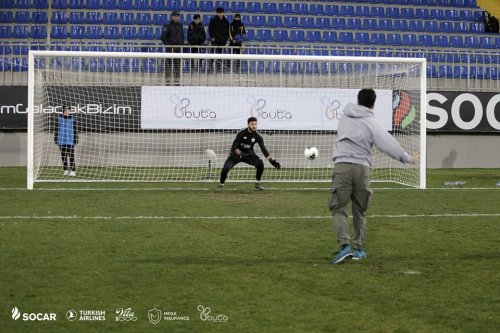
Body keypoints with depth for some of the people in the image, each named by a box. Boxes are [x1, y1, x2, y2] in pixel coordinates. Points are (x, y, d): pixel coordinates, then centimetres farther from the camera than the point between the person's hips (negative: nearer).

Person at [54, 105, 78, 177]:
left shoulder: (72, 119, 2)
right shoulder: (59, 118, 4)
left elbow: (75, 130, 6)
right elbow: (56, 129, 9)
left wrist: (75, 140, 1)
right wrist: (56, 139, 6)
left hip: (70, 141, -2)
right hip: (62, 141, 2)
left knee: (71, 156, -8)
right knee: (63, 156, 8)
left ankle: (73, 170, -8)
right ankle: (66, 170, 17)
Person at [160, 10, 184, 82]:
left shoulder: (180, 25, 12)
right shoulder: (167, 25, -7)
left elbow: (182, 36, 20)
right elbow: (163, 37, -9)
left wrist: (182, 44, 10)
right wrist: (167, 45, -12)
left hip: (178, 47, 6)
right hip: (170, 47, -6)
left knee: (178, 62, 7)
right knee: (169, 62, -6)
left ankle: (177, 77, 12)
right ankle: (167, 78, -4)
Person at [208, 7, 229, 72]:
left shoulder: (226, 21, 10)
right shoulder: (213, 20, 1)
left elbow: (227, 31, 15)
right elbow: (210, 29, 1)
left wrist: (226, 38, 7)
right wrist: (212, 37, -9)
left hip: (222, 40, 3)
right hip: (215, 40, -3)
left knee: (221, 53, 3)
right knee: (214, 52, -10)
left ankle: (219, 64, 7)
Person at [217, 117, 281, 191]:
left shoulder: (257, 136, -12)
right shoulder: (241, 133, -21)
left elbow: (264, 149, -14)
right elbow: (234, 147, -23)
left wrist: (272, 161, -25)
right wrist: (242, 154, -39)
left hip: (248, 154, 3)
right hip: (236, 153, -3)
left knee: (260, 164, -20)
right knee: (225, 168, -24)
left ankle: (257, 183, -1)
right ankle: (221, 185, 1)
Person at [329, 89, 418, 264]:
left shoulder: (346, 115, 12)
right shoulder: (371, 123, 1)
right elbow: (388, 143, -3)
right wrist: (407, 158, 5)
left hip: (342, 165, 0)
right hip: (362, 168, 0)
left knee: (339, 209, -1)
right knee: (359, 211, 15)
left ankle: (344, 245, -20)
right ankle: (358, 249, 17)